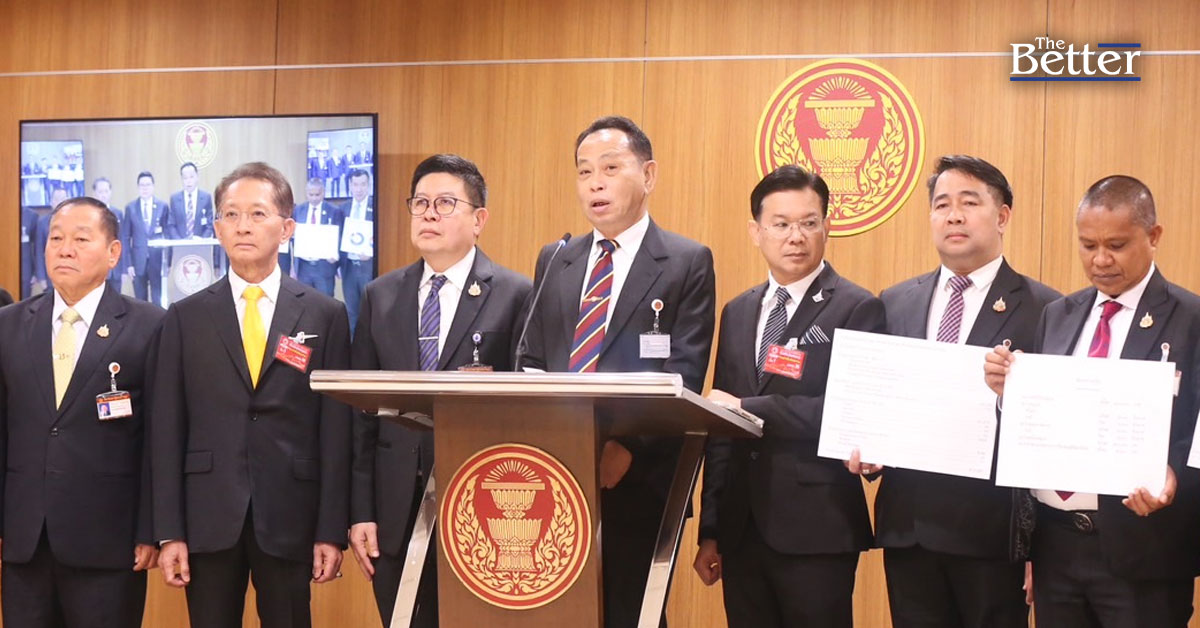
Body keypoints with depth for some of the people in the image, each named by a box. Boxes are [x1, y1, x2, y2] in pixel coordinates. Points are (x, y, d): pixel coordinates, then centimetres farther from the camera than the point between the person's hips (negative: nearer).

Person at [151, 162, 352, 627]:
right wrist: (168, 533, -2)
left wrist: (332, 531, -3)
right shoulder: (185, 318, 7)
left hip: (289, 519, -1)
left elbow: (336, 430, 2)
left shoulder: (325, 316, 4)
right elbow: (168, 431, 4)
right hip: (209, 518, 1)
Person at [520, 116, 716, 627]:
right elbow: (532, 365, 13)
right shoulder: (553, 262, 15)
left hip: (638, 479, -4)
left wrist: (627, 447, -19)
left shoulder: (688, 263, 0)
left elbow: (683, 376, -8)